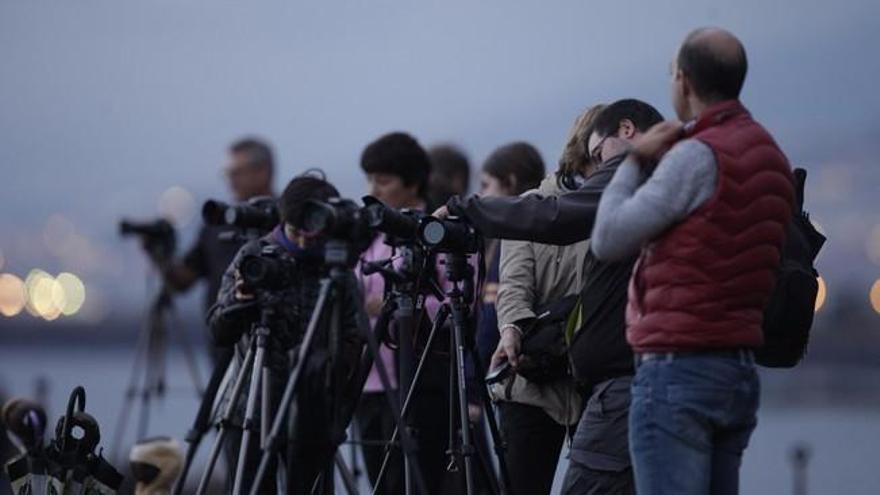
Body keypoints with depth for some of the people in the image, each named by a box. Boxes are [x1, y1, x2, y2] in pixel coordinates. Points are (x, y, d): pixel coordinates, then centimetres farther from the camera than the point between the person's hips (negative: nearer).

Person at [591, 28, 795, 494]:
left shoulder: (697, 157, -13)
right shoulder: (771, 155, 14)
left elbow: (607, 238, -12)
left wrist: (635, 160, 2)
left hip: (677, 367, -9)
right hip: (739, 371, 9)